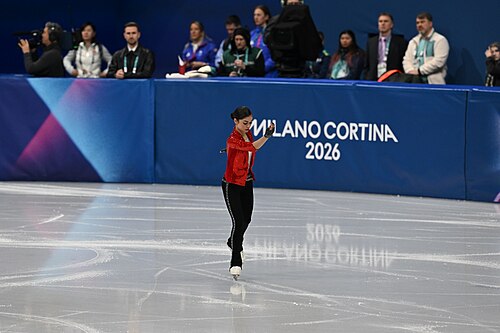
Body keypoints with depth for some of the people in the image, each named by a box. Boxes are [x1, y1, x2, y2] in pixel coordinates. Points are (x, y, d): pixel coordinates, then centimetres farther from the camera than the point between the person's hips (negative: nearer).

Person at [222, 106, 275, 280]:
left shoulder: (247, 133, -2)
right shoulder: (233, 140, -27)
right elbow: (253, 147, -44)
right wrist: (266, 136, -57)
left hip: (247, 183, 8)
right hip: (232, 185, -8)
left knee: (246, 219, 23)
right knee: (238, 222, -16)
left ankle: (235, 243, 51)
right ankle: (235, 263, -12)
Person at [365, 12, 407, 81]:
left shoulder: (400, 42, 2)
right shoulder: (371, 42, 13)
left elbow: (404, 65, 1)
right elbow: (367, 66, 16)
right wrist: (366, 80, 6)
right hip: (374, 80, 3)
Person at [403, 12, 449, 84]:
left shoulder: (440, 40, 0)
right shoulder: (413, 42, 20)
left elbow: (438, 61, -12)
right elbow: (407, 60, 13)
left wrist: (419, 71, -15)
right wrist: (411, 71, -10)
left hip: (433, 83, -6)